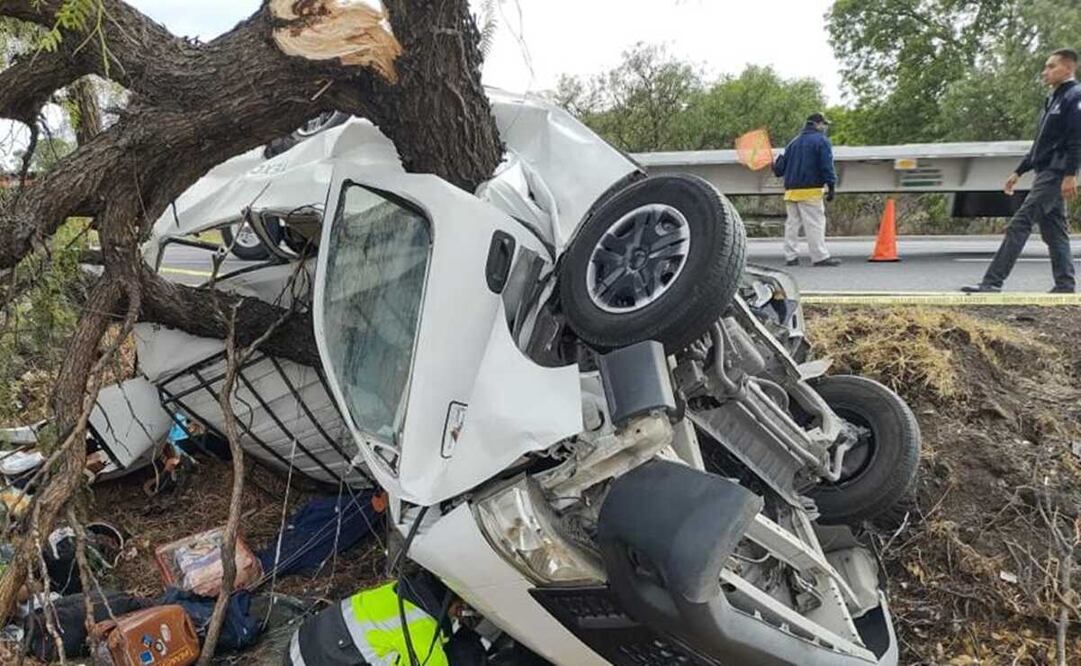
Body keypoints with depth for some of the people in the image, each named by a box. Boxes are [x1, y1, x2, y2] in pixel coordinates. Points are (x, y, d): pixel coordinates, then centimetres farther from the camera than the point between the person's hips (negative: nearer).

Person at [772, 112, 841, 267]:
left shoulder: (794, 142, 18)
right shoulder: (821, 140, -2)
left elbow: (781, 166, 19)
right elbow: (826, 166, -11)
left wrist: (775, 166, 41)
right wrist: (831, 186, -10)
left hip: (791, 189, 7)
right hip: (810, 190, -7)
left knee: (792, 223, 8)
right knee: (815, 223, -7)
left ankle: (791, 256, 8)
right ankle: (820, 257, -9)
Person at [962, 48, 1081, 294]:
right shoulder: (1053, 100, 22)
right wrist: (1019, 172, 23)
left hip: (1055, 174, -10)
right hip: (1045, 173, 10)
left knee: (1019, 225, -15)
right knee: (1054, 230, 10)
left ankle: (992, 282, -18)